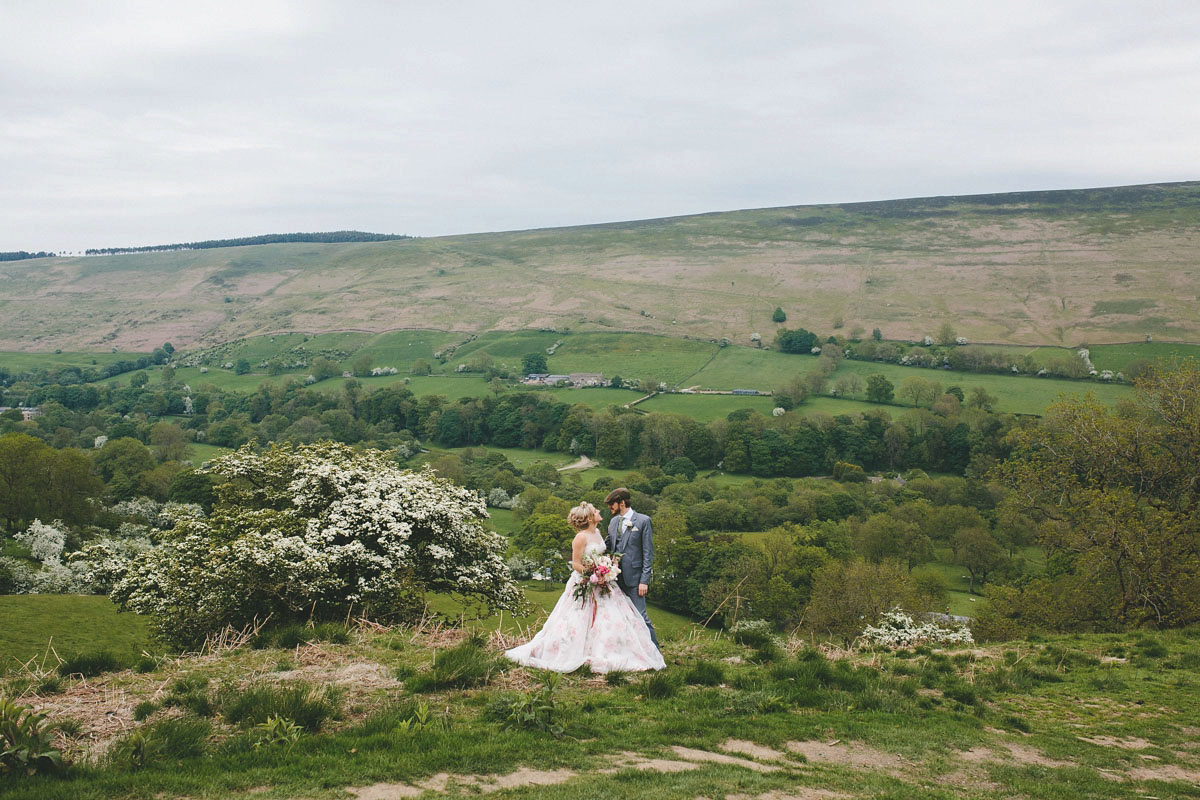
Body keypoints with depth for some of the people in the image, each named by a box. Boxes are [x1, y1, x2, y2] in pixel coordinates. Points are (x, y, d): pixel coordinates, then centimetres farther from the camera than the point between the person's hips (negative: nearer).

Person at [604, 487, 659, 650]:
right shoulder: (613, 522, 14)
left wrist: (644, 580, -12)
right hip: (616, 578, 6)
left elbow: (648, 553, -6)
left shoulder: (643, 521, -4)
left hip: (633, 577, -6)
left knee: (640, 616, -7)